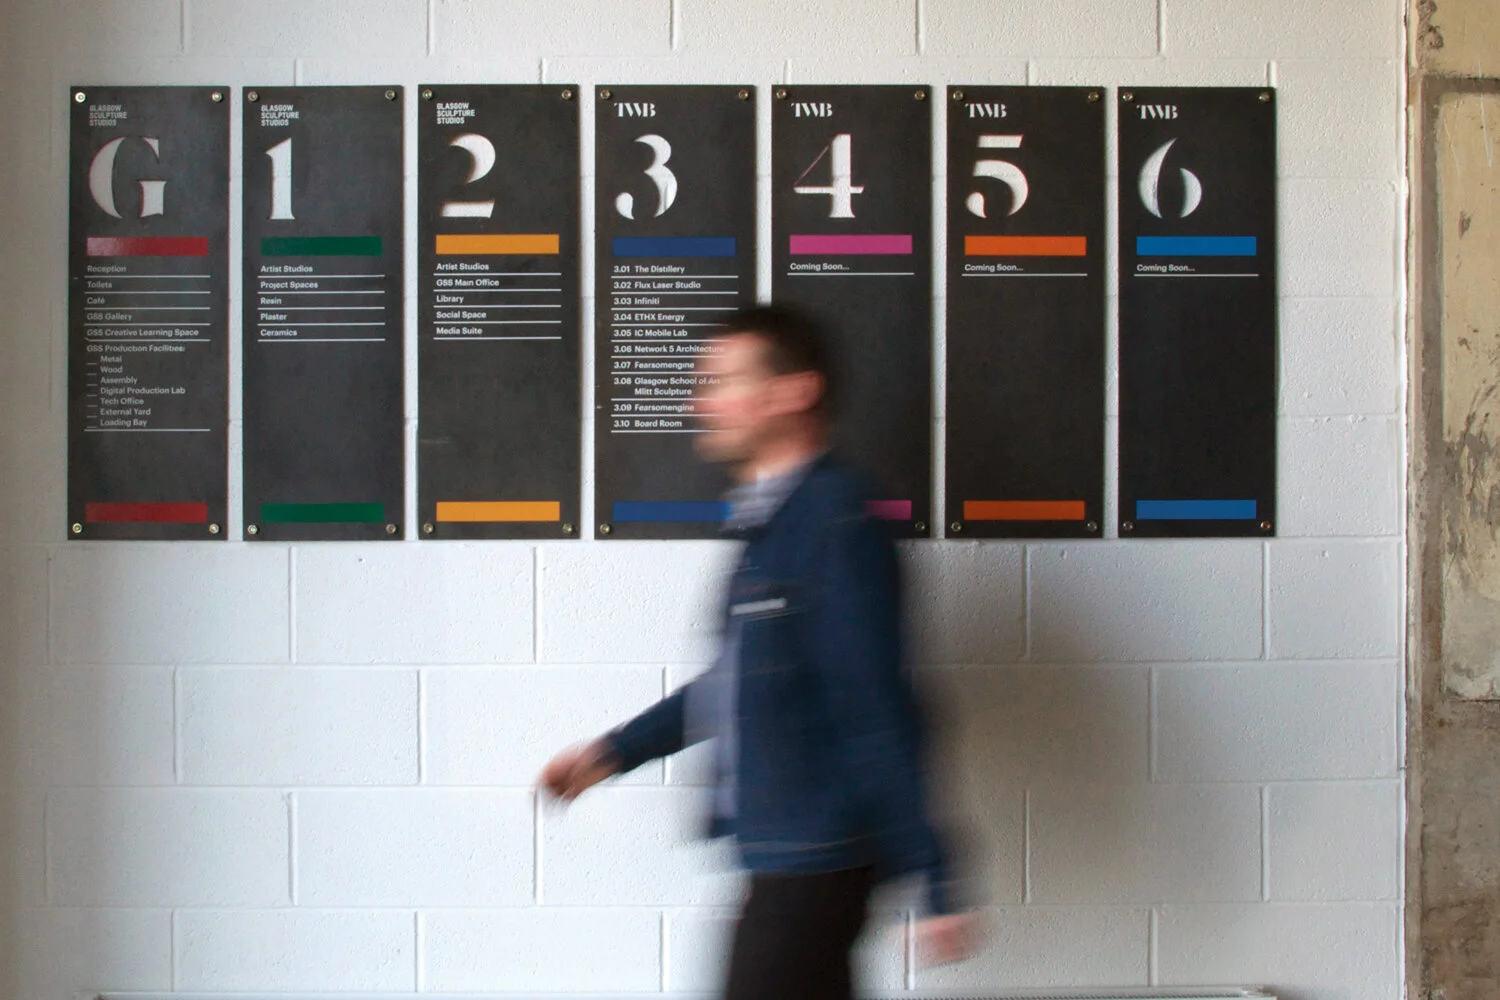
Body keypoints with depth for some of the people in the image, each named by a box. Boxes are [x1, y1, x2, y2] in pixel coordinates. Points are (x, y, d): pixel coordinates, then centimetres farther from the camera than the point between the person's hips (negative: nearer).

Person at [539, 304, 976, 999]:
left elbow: (876, 713, -20)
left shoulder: (833, 525, -17)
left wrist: (931, 883, -20)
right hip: (781, 855, 9)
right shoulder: (770, 524, 13)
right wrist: (612, 753, 25)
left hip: (814, 863, -9)